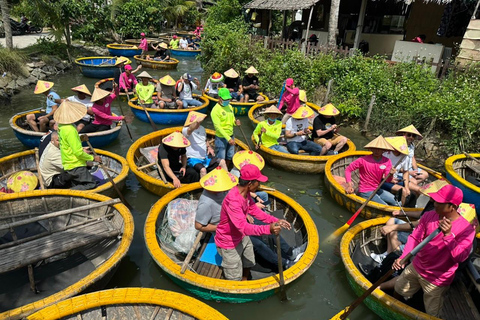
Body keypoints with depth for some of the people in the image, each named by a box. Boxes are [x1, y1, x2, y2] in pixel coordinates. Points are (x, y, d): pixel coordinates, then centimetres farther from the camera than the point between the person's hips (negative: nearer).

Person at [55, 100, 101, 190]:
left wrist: (80, 138, 7)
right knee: (91, 184, -9)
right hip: (76, 166, -10)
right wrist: (93, 158, -10)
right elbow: (78, 152, -22)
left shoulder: (61, 126, 6)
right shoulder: (70, 130, -23)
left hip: (67, 165, 10)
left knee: (76, 186, 18)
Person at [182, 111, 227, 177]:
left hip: (205, 158, 7)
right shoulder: (185, 130, -14)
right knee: (203, 169, -35)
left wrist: (209, 147, 5)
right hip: (193, 159, -7)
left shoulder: (202, 128, 8)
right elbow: (190, 129, -40)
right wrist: (197, 122, -60)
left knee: (222, 162, 4)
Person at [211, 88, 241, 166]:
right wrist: (228, 138, -25)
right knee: (221, 160, 3)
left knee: (229, 158, 19)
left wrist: (235, 122, -9)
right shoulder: (215, 110, -18)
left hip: (231, 136, 7)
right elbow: (218, 127, -21)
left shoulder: (229, 107, 6)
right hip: (221, 138, -7)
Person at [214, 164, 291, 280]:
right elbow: (243, 227, -43)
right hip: (229, 244, -9)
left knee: (248, 265, 28)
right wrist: (268, 229, -53)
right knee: (235, 279, 9)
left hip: (242, 237, 9)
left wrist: (275, 221, -7)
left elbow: (254, 211, 2)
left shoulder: (245, 193, -8)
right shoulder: (233, 200, -38)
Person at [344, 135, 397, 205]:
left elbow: (388, 180, -8)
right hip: (365, 192, -6)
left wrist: (390, 174, -32)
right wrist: (349, 185, -20)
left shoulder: (387, 161, -2)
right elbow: (348, 170, -11)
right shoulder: (363, 160, -15)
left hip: (377, 190, 6)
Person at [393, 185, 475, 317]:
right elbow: (415, 238, -8)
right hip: (415, 267, 4)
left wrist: (448, 235, -41)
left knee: (432, 314, 12)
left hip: (437, 280, -3)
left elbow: (461, 257, -28)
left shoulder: (466, 228, -20)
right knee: (399, 291, 20)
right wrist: (402, 258, -22)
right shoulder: (429, 216, -10)